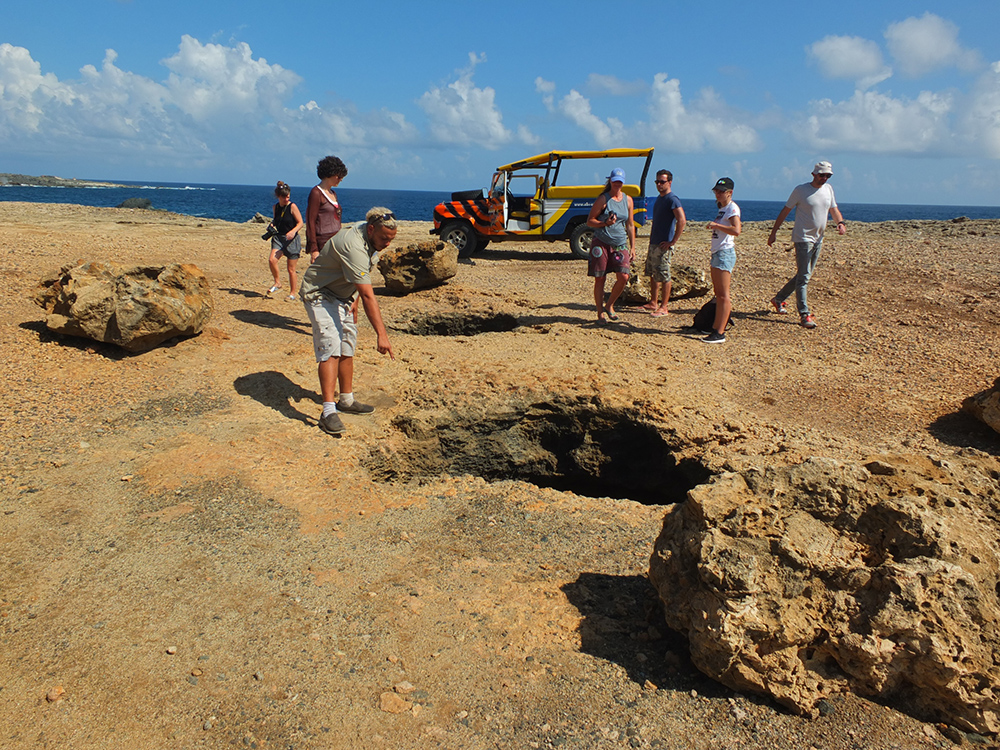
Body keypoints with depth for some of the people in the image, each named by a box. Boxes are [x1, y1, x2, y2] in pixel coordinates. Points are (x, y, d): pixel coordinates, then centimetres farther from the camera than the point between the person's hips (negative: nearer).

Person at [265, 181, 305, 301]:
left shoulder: (292, 207, -8)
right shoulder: (275, 207, 7)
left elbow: (300, 223, -10)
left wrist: (293, 231, -28)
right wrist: (271, 225, 2)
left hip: (292, 239, -4)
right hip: (279, 237, 4)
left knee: (291, 269, 1)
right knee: (272, 260, -20)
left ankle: (293, 294, 15)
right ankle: (277, 283, 3)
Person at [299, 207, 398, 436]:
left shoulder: (368, 236, -3)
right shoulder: (354, 247, -33)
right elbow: (368, 296, -39)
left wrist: (354, 300, 10)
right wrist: (382, 335, -41)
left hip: (342, 296, 10)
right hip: (320, 295, -10)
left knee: (347, 347, 10)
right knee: (330, 348, -20)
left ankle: (346, 400, 22)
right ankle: (329, 411, -24)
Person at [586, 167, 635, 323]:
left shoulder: (628, 200, 12)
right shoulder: (603, 199, -2)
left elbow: (630, 225, 16)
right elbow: (589, 221, -1)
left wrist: (632, 248, 12)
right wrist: (605, 223, -18)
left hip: (620, 244, 4)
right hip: (601, 243, -4)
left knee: (624, 277, -10)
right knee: (599, 279, -2)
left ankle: (609, 306, 12)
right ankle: (600, 313, 11)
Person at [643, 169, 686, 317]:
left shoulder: (672, 200, -14)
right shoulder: (659, 198, 15)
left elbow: (682, 221, -25)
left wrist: (673, 242, -22)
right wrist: (652, 237, 17)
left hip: (663, 245, -9)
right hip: (653, 243, 9)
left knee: (663, 276, -4)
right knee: (652, 274, 15)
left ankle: (664, 307, 2)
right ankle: (653, 303, 26)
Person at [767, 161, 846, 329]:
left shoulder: (828, 189, 11)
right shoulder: (800, 190, -7)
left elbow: (833, 208, 18)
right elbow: (785, 211, -3)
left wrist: (840, 222, -3)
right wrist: (774, 232, -4)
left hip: (818, 239, 7)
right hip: (803, 238, -7)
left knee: (804, 275, 12)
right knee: (803, 277, -10)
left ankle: (778, 299, 27)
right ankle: (804, 315, -10)